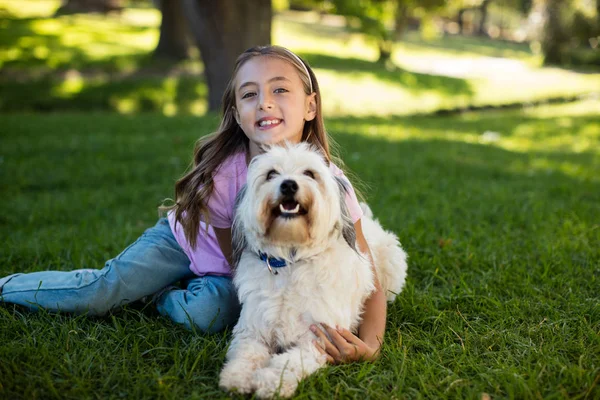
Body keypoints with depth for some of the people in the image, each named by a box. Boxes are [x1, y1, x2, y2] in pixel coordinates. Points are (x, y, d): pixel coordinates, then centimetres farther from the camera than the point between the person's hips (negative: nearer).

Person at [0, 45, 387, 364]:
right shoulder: (221, 174, -33)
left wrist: (369, 345, -44)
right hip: (188, 240, 0)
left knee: (207, 311, -29)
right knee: (99, 290, -16)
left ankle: (158, 292, 4)